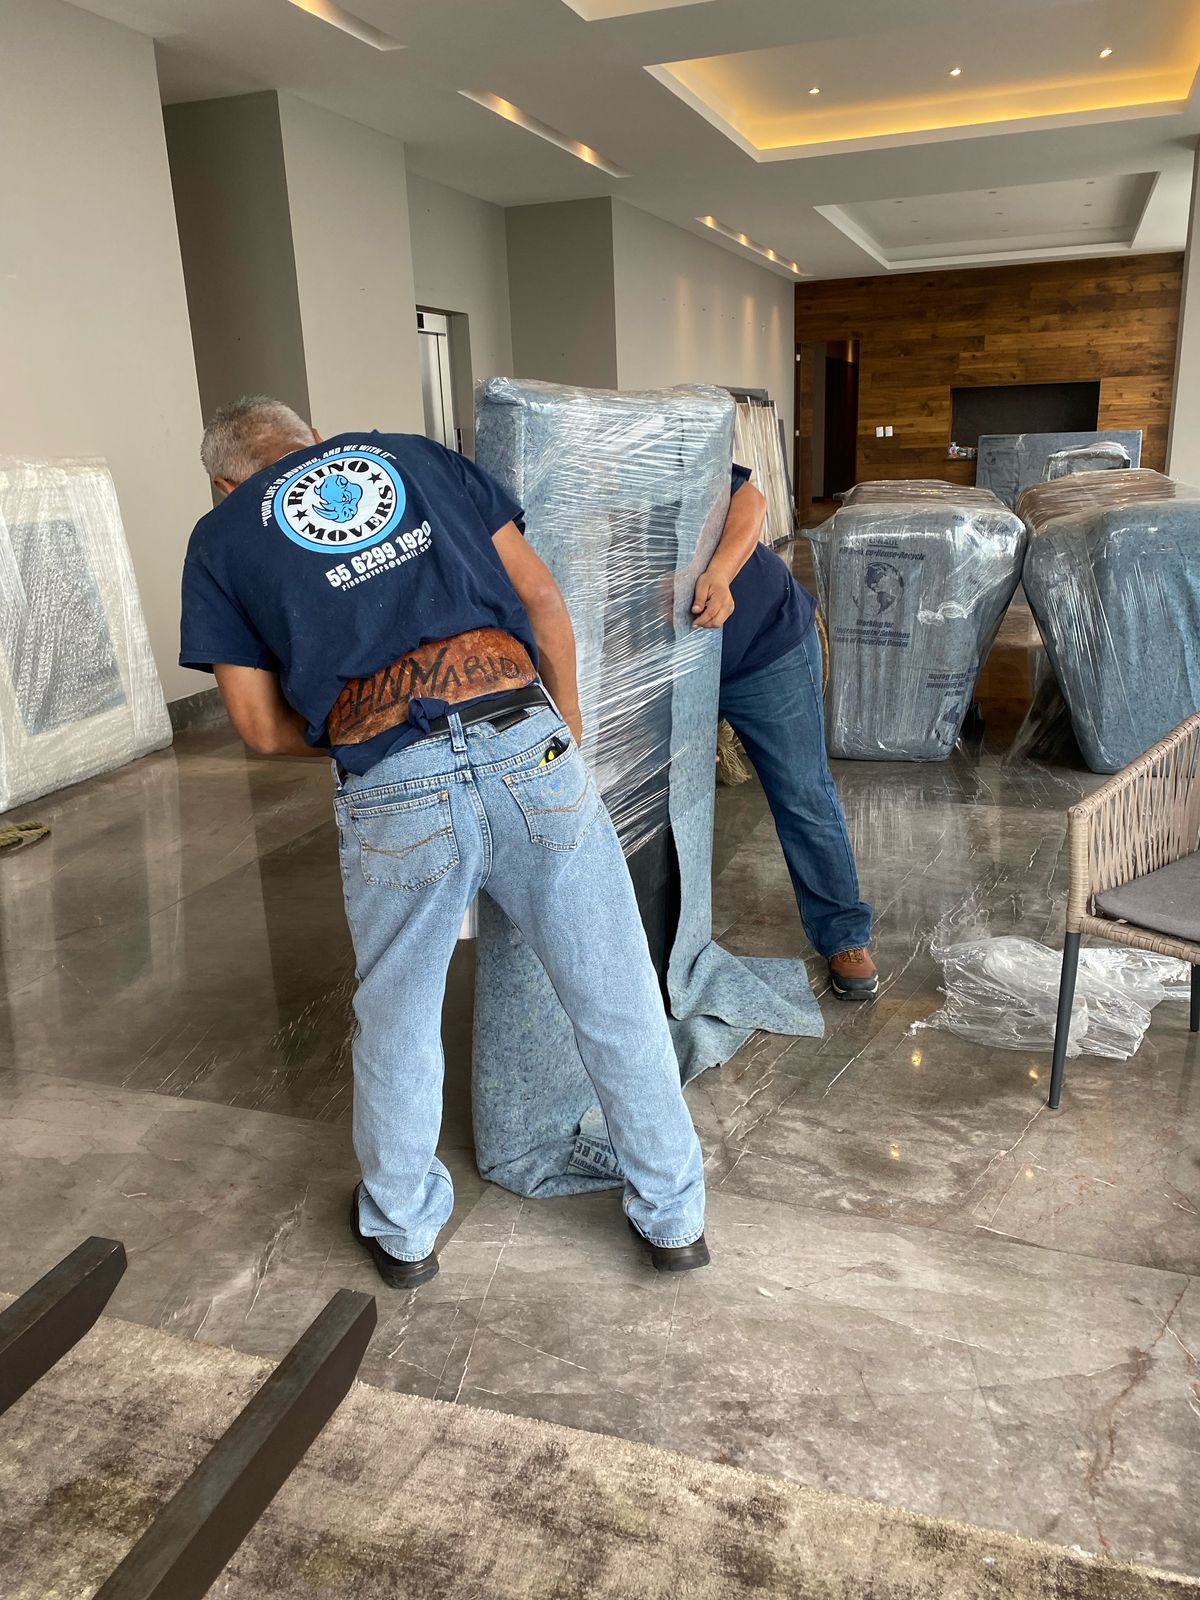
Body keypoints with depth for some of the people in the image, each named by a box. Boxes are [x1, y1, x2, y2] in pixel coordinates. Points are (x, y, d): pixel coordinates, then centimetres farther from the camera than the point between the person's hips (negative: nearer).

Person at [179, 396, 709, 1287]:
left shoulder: (222, 538, 18)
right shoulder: (413, 455, 21)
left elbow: (263, 728, 14)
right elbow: (541, 597, 16)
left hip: (395, 796, -1)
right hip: (531, 753, 1)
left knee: (398, 1022, 23)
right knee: (616, 1001, 18)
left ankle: (404, 1229, 45)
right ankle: (674, 1215, 36)